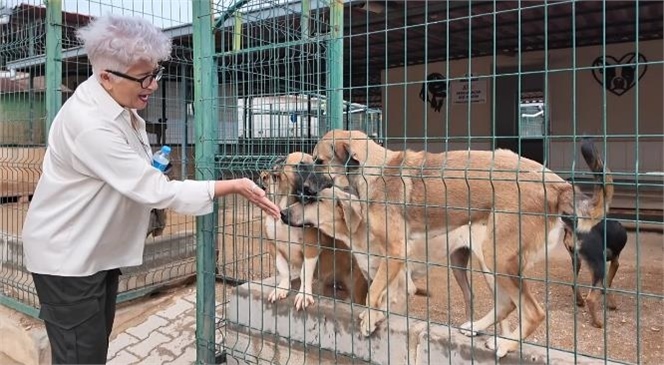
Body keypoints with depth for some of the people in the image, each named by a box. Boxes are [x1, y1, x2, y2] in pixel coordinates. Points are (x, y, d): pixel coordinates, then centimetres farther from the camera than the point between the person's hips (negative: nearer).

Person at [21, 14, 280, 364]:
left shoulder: (118, 103, 0)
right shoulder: (92, 125, -29)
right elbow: (156, 191, -29)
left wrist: (150, 171, -2)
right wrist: (235, 186, -27)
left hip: (99, 249, 9)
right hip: (67, 256, -9)